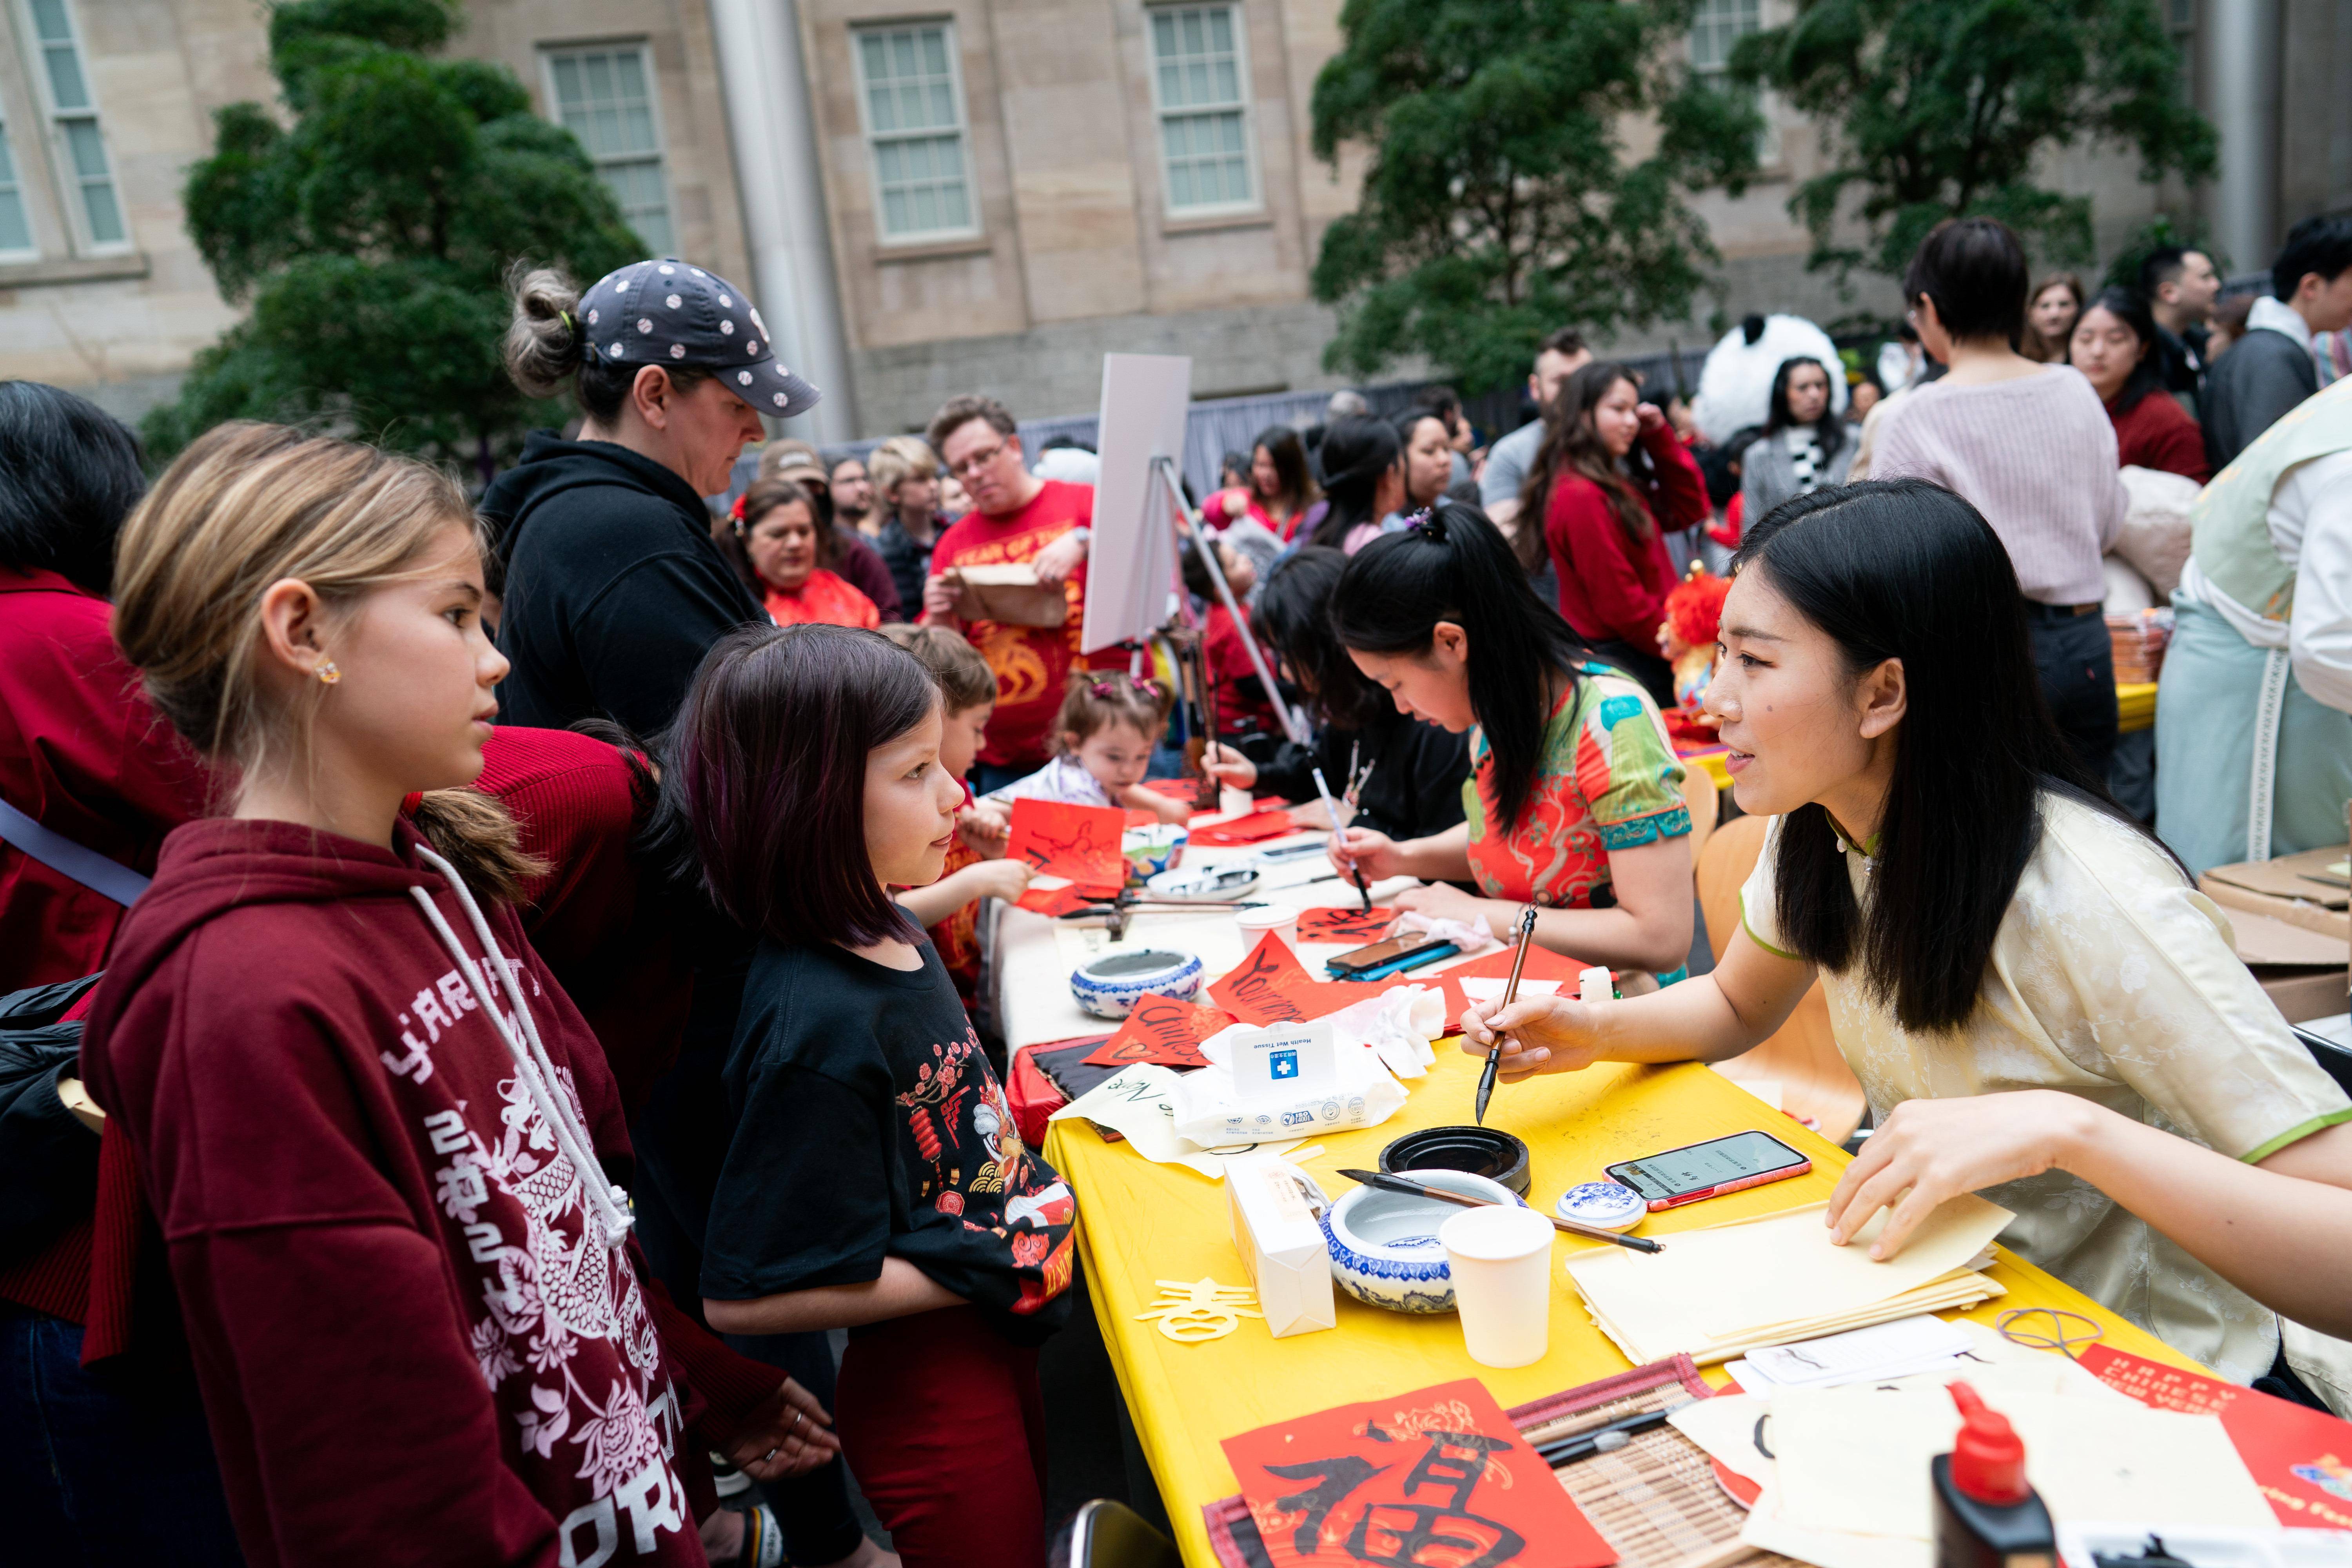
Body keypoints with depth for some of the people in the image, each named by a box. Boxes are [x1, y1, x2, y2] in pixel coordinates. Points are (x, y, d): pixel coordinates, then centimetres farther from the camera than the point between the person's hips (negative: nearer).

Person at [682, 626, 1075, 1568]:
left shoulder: (893, 939, -4)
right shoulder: (817, 1025, -30)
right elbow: (743, 1297, -26)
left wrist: (1028, 1189, -1)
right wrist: (984, 1271, -22)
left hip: (993, 1351, 8)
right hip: (925, 1395, -8)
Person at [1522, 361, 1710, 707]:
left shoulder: (1616, 484, 14)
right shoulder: (1580, 497, -18)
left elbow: (1690, 510, 18)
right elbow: (1619, 604, -19)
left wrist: (1660, 437, 11)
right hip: (1624, 661, -10)